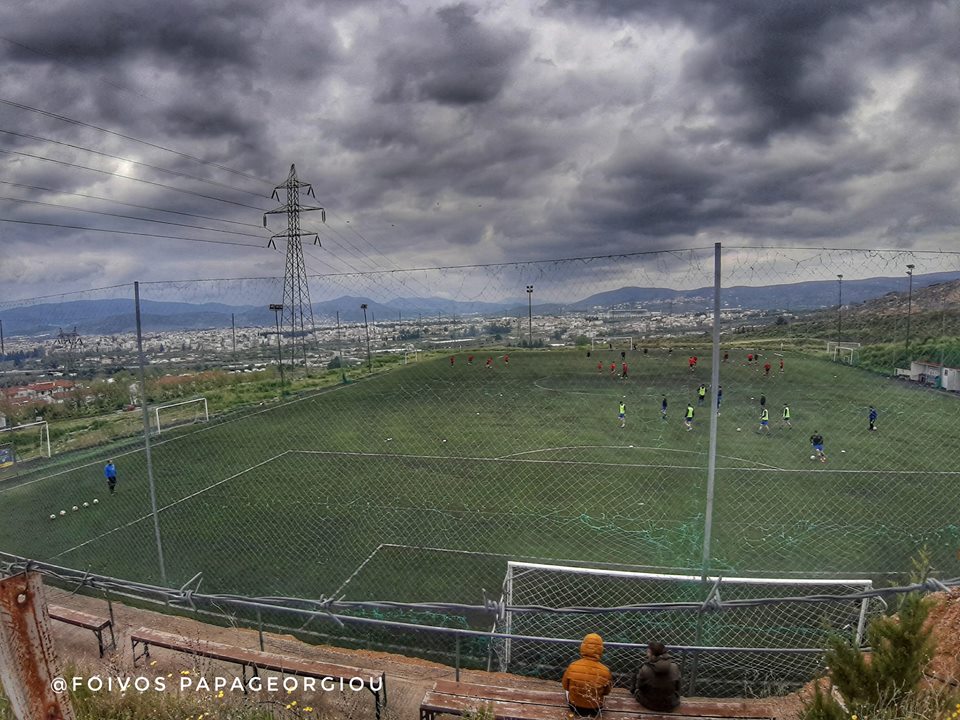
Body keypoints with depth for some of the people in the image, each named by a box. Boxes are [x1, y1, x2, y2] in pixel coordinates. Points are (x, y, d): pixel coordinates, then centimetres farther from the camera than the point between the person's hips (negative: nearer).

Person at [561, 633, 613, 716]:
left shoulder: (572, 667, -25)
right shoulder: (605, 671, -27)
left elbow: (565, 686, -6)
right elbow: (606, 692, -6)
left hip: (574, 706, 0)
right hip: (594, 709, 0)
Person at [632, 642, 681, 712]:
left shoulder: (645, 669, -27)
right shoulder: (674, 666, -19)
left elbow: (639, 686, -9)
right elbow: (677, 687, -3)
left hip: (650, 705, -3)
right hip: (670, 706, 3)